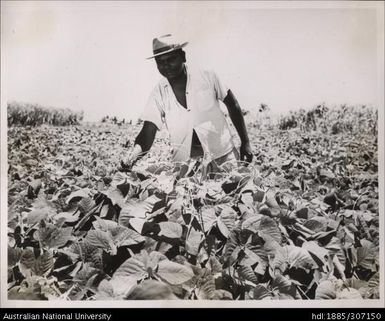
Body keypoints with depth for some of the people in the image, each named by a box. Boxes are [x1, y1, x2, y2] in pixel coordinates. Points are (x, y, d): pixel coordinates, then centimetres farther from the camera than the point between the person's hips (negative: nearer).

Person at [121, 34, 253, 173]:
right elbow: (147, 133, -8)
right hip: (185, 165, 1)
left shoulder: (207, 77, -5)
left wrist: (245, 143, 3)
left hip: (223, 157, 0)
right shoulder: (158, 94, -3)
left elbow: (233, 105, 4)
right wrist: (130, 159, -26)